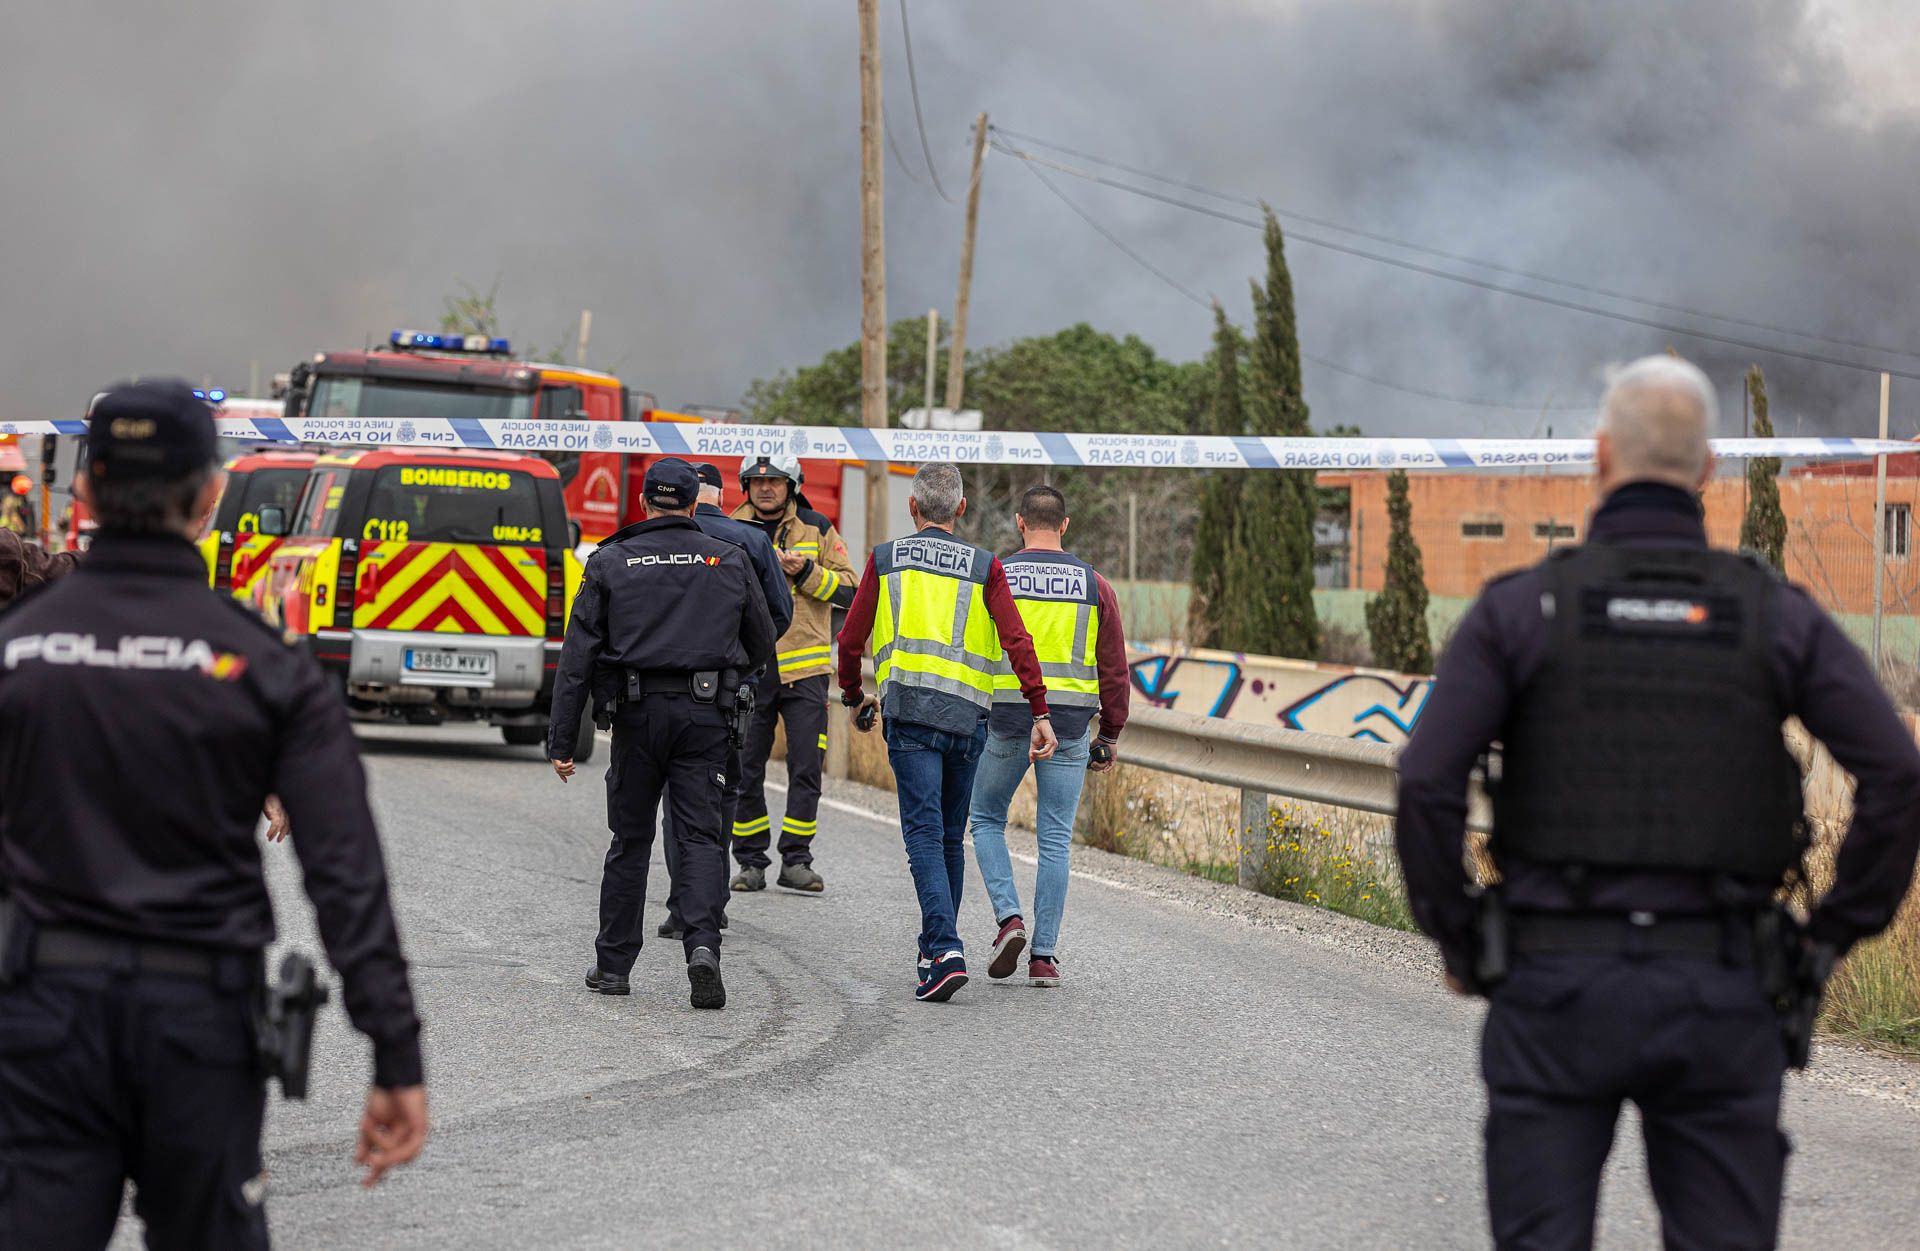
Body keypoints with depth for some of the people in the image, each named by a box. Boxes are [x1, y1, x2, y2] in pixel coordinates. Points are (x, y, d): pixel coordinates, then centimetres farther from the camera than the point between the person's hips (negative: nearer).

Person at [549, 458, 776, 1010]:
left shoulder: (611, 562, 3)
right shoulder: (729, 562, 5)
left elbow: (577, 656, 0)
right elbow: (762, 646, 13)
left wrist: (562, 741, 2)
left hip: (637, 714, 0)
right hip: (705, 716, 0)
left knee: (630, 839, 11)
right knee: (700, 835, -1)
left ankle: (613, 964, 15)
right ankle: (703, 944, -23)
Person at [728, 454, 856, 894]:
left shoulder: (817, 529, 6)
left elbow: (847, 590, 3)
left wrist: (806, 572, -11)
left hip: (805, 670, -1)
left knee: (806, 767, -3)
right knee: (745, 770, 3)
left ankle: (796, 859, 4)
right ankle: (751, 861, 12)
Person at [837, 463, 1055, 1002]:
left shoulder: (886, 559, 7)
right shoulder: (984, 567, 8)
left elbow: (851, 639, 9)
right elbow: (1018, 642, -2)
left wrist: (854, 696, 26)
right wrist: (1040, 713, -1)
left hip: (909, 709, -2)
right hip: (969, 715, 2)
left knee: (925, 834, -8)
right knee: (951, 838, 15)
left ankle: (946, 950, -24)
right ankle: (936, 951, 24)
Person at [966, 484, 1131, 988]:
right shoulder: (1094, 585, 4)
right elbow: (1114, 668, 6)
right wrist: (1110, 735, 15)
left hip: (1005, 717, -1)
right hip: (1071, 722, 1)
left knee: (986, 820, 17)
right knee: (1055, 840, 5)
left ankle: (1008, 916, -3)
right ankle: (1044, 956, 3)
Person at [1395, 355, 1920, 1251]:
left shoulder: (1519, 610, -1)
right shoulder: (1777, 615, 3)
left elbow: (1427, 784, -12)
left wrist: (1454, 939, 2)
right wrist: (1829, 937, 2)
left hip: (1557, 984, -1)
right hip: (1721, 994, 1)